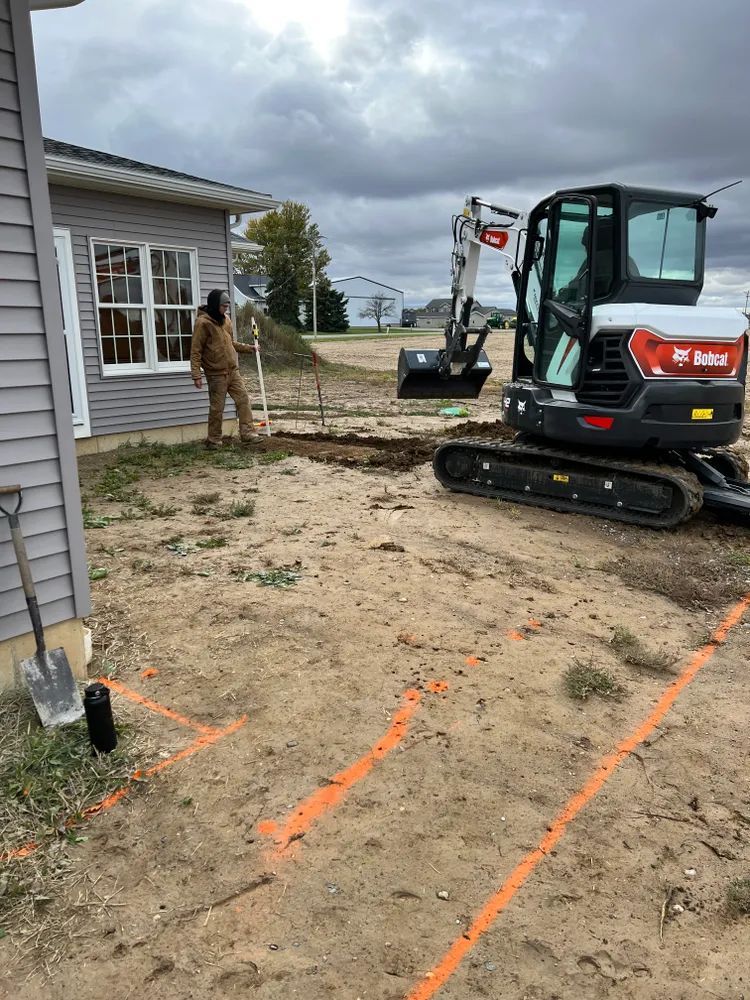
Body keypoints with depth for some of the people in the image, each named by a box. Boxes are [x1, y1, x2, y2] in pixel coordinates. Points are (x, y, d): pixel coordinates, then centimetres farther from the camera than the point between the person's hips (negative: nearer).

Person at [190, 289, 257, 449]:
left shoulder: (226, 319, 10)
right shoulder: (203, 323, -13)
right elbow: (196, 351, -14)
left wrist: (248, 348, 12)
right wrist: (196, 375, -19)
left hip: (233, 371, 7)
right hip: (216, 374, -7)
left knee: (243, 400, 2)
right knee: (217, 408, 1)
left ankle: (247, 433, 8)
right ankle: (214, 440, 13)